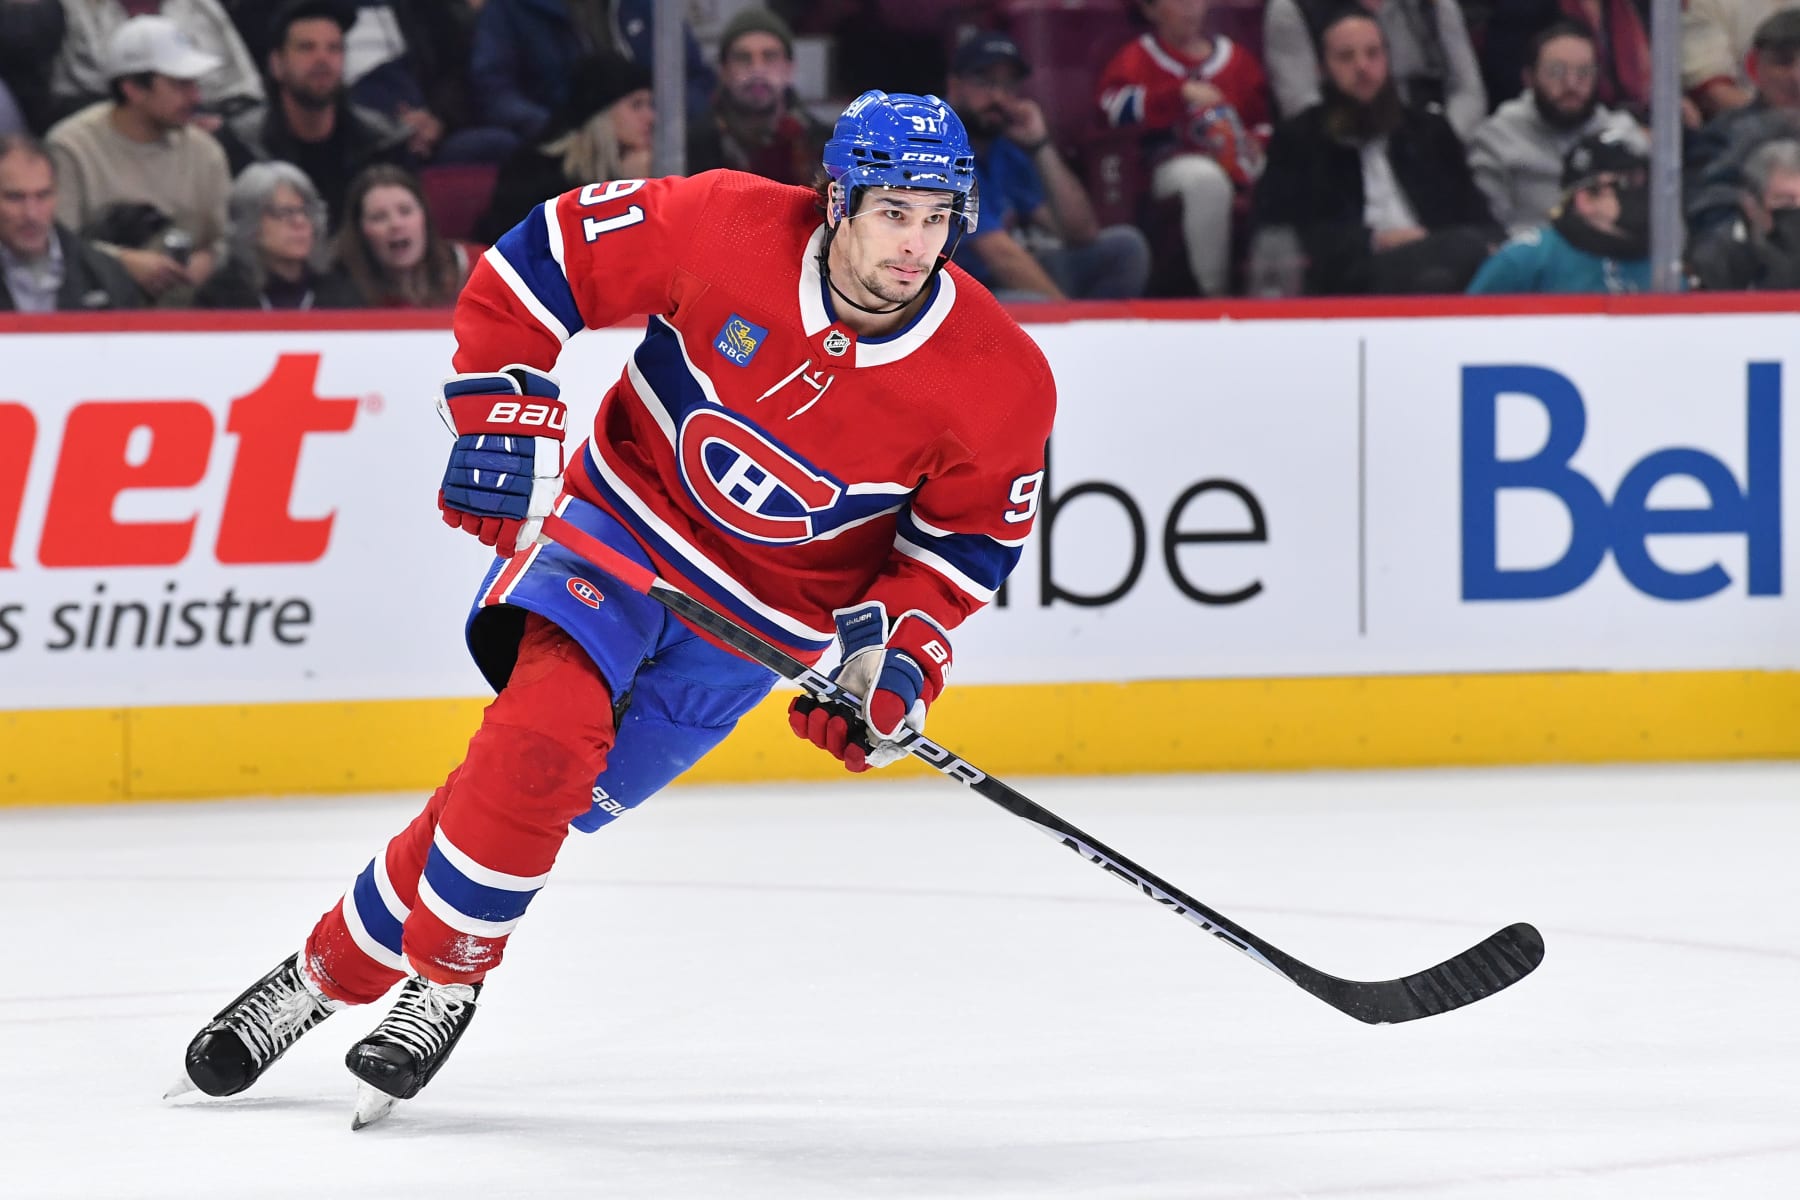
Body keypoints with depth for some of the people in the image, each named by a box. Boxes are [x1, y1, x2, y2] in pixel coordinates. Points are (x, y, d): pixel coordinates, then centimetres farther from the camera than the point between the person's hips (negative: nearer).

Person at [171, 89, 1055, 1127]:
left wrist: (899, 652, -15)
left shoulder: (999, 380, -17)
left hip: (763, 610, 1)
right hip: (624, 518, -1)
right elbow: (545, 255, -7)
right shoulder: (726, 227, -19)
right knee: (547, 722, -24)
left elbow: (973, 532, -2)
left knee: (544, 788, -13)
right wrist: (504, 418, -12)